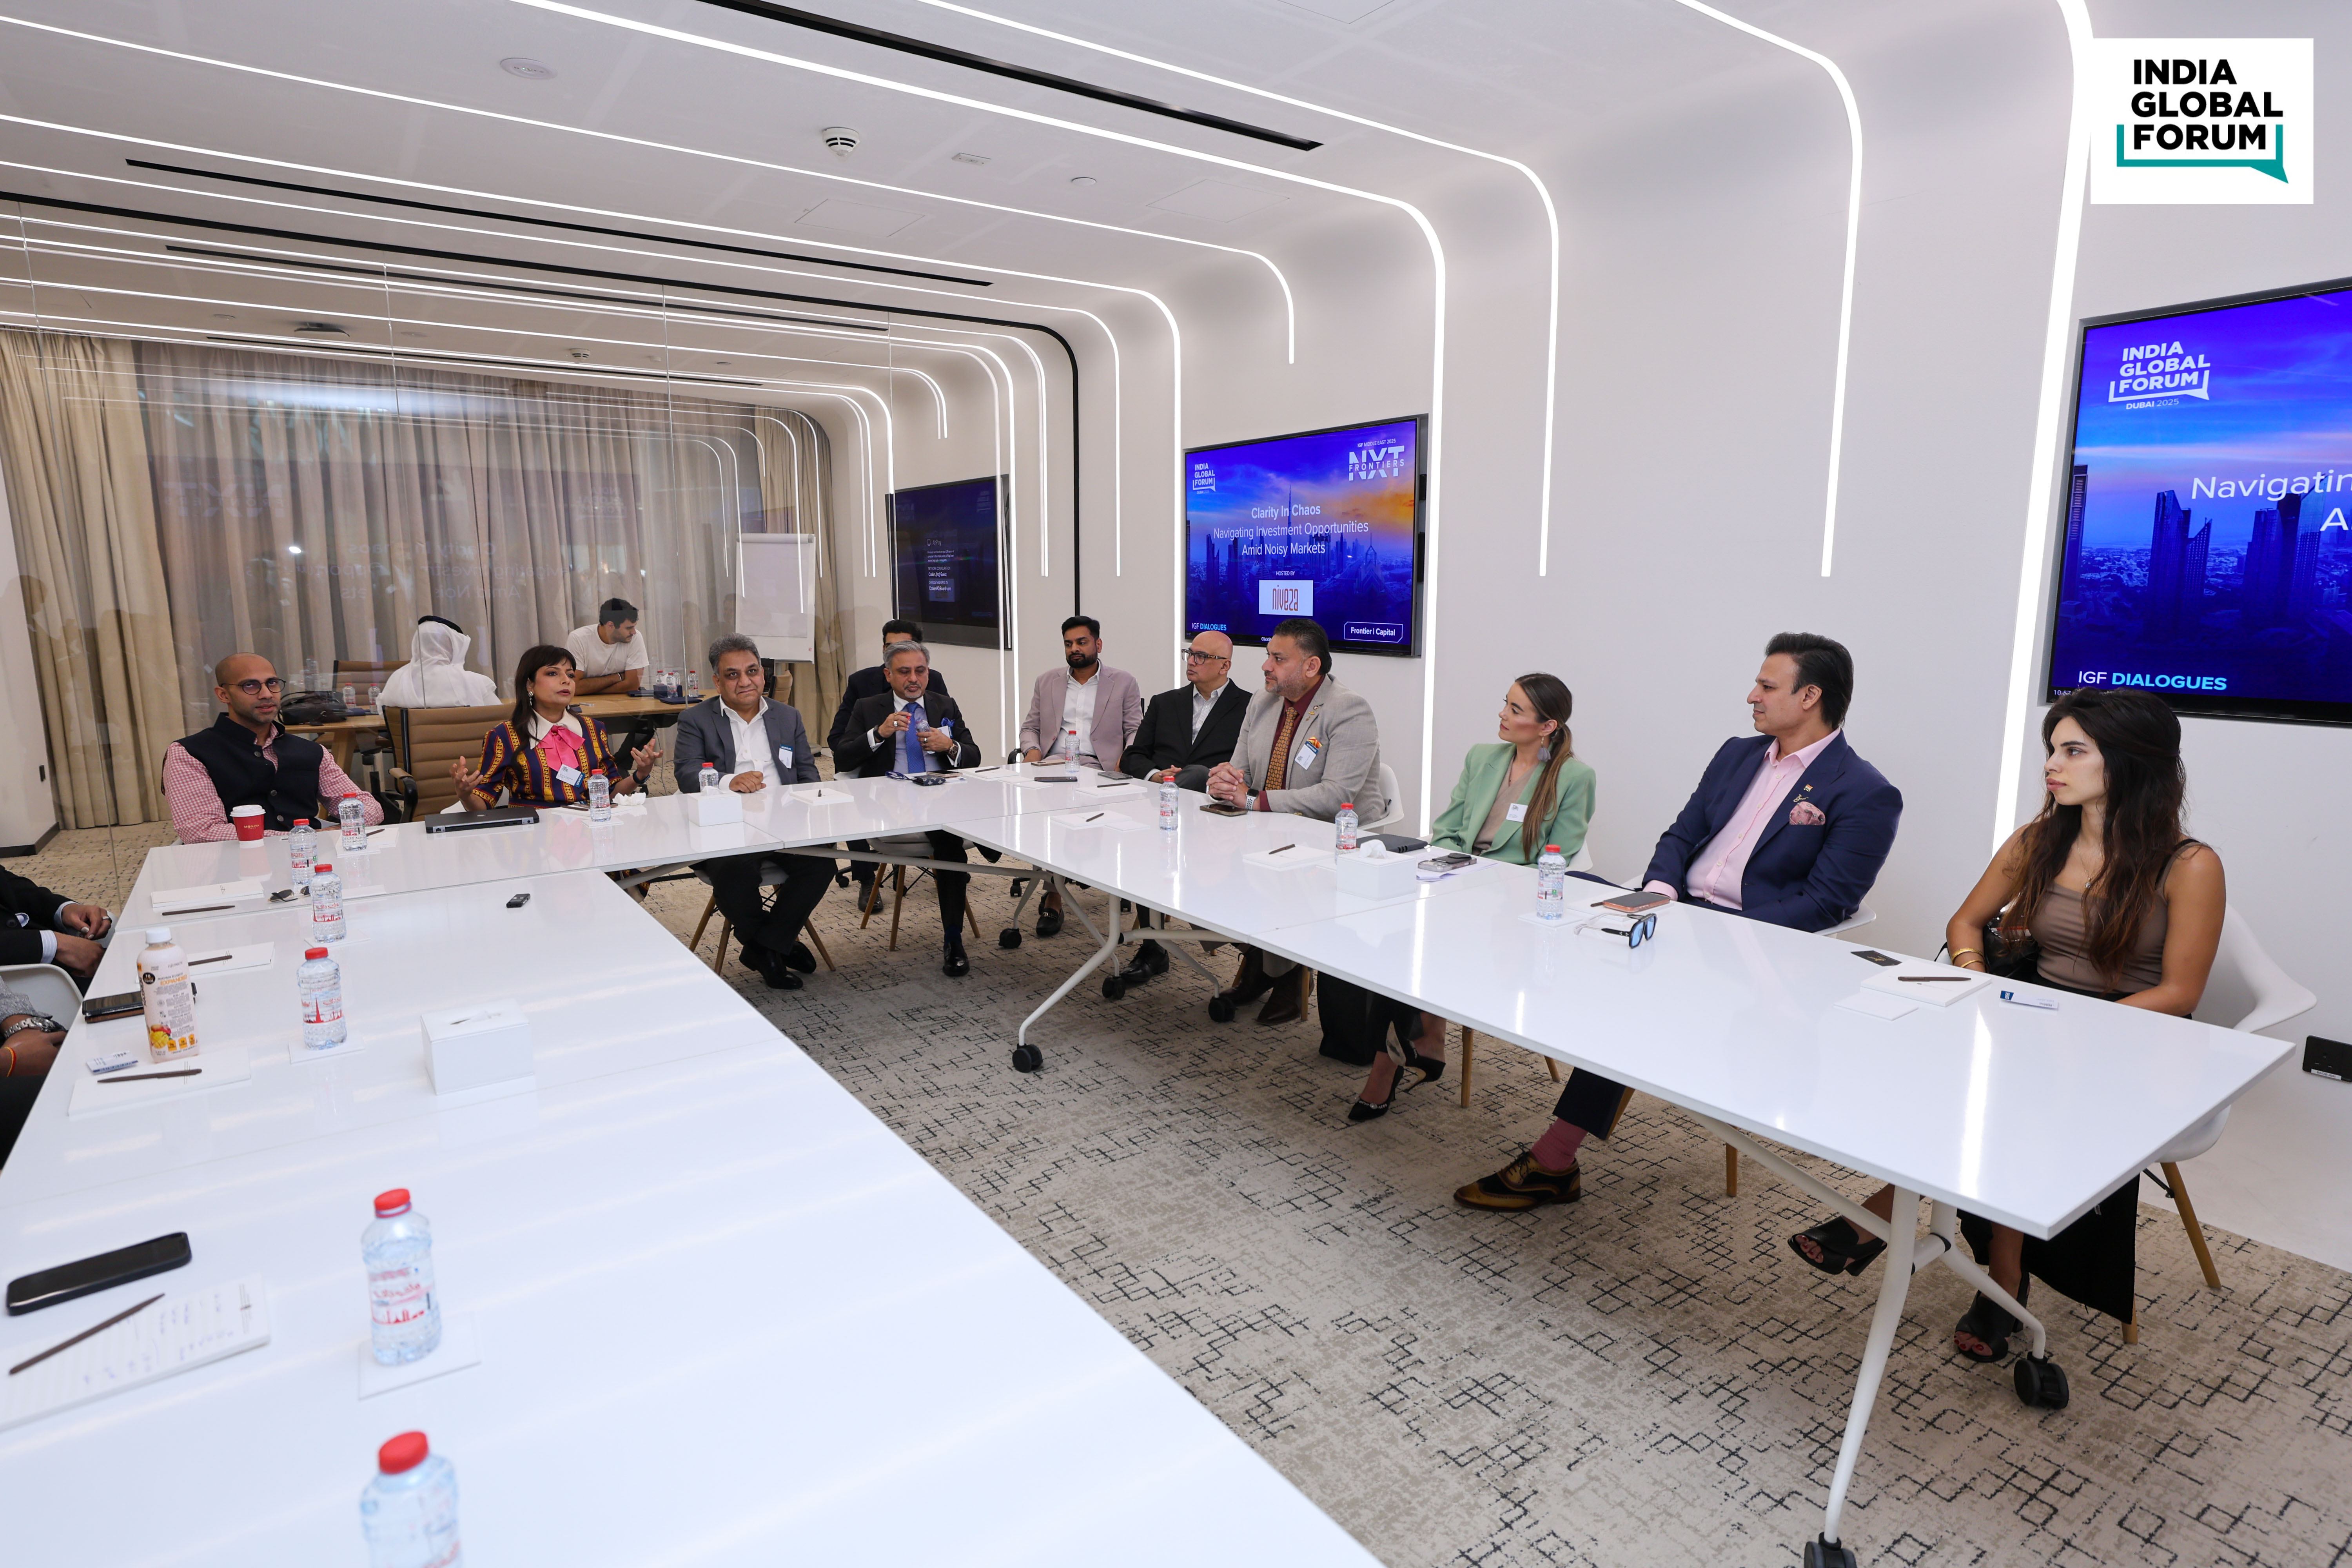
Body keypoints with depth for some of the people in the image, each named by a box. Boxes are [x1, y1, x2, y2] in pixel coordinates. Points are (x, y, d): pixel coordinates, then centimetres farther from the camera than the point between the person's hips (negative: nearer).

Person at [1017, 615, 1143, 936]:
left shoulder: (1123, 683, 14)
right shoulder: (1047, 681, 23)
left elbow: (1136, 731, 7)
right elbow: (1030, 726, 21)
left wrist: (1127, 759, -13)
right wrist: (1032, 750, -1)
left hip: (1096, 766, -2)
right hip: (1052, 764, 3)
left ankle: (1053, 895, -24)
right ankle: (1053, 892, -25)